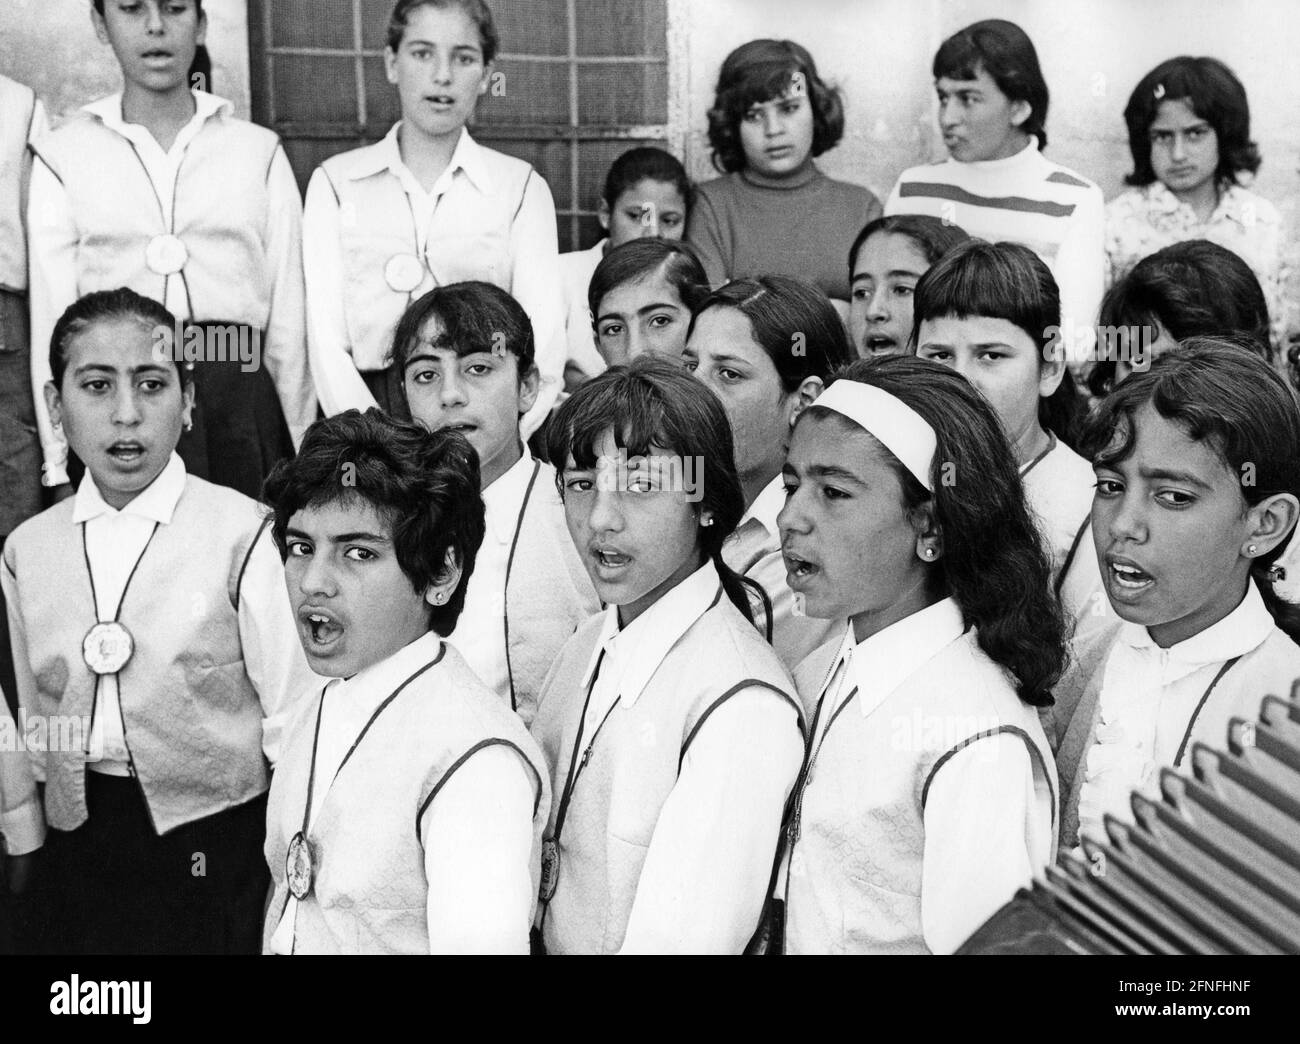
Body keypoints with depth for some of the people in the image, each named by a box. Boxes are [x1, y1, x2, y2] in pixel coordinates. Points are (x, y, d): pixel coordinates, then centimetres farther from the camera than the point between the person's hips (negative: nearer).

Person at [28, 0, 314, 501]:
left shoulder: (260, 151, 9)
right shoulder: (62, 156, 7)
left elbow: (287, 317, 8)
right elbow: (51, 320, 5)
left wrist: (301, 455, 6)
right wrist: (61, 468, 1)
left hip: (239, 397, 1)